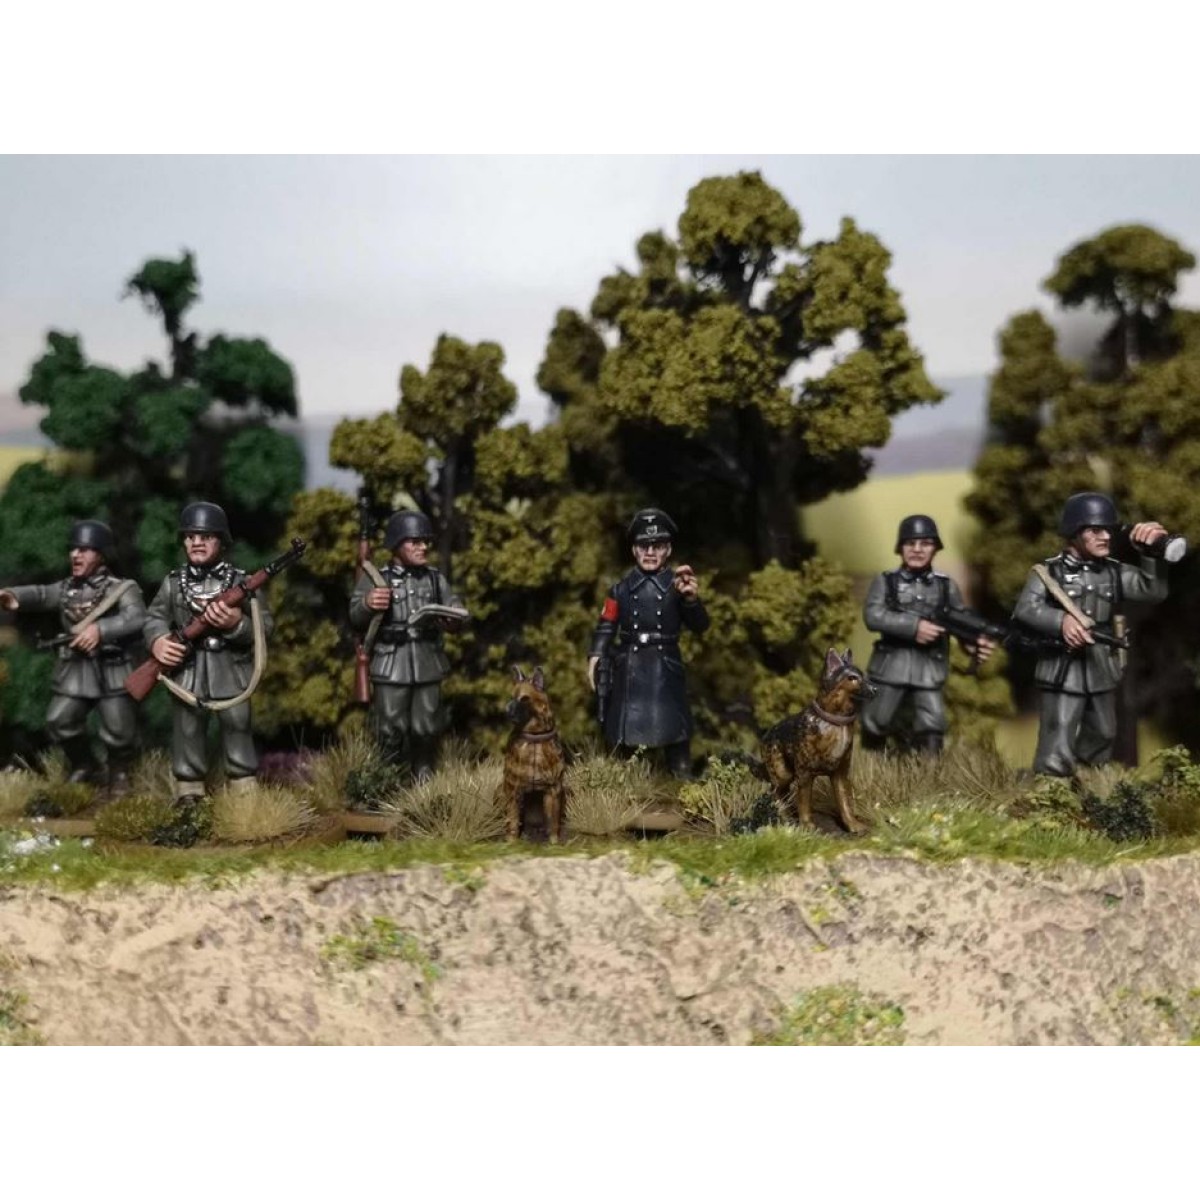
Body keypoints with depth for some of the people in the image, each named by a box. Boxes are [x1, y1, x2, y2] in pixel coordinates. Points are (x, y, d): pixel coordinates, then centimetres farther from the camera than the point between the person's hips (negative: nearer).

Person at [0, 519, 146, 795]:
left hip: (113, 671, -5)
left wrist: (100, 629, -38)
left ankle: (119, 772, 25)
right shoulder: (67, 588, 13)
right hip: (76, 669, 5)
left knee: (118, 731, -4)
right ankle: (84, 767, 26)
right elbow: (41, 593, -4)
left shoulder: (122, 589, -5)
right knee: (59, 722, 2)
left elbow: (136, 619, -22)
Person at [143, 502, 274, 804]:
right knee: (187, 736, 8)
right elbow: (154, 618, 8)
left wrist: (237, 624, -22)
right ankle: (188, 799, 17)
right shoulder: (173, 582, 8)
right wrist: (157, 640, -15)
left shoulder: (241, 581, 1)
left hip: (231, 674, -2)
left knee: (238, 733, 2)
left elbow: (265, 628, -2)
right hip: (185, 673, 2)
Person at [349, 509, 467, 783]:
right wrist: (367, 605, -29)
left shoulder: (435, 578, 11)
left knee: (426, 727, 10)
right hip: (390, 667, -3)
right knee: (391, 730, -1)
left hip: (428, 665, 3)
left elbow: (457, 610, 10)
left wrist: (453, 619, -15)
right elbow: (355, 619, -5)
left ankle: (423, 778, 27)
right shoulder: (375, 578, 0)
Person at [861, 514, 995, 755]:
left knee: (932, 729, -6)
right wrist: (914, 626, -22)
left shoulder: (946, 586, 10)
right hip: (890, 665, -1)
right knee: (876, 724, 8)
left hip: (929, 669, 1)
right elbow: (873, 616, -12)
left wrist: (976, 643, -18)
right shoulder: (885, 581, 3)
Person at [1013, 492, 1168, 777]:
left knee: (1101, 745, 22)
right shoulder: (1048, 571, -5)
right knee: (1056, 757, -9)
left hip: (1102, 676, 6)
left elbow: (1155, 591, -6)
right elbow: (1024, 609, -19)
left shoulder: (1114, 572, 7)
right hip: (1063, 675, -6)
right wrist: (1061, 620, -37)